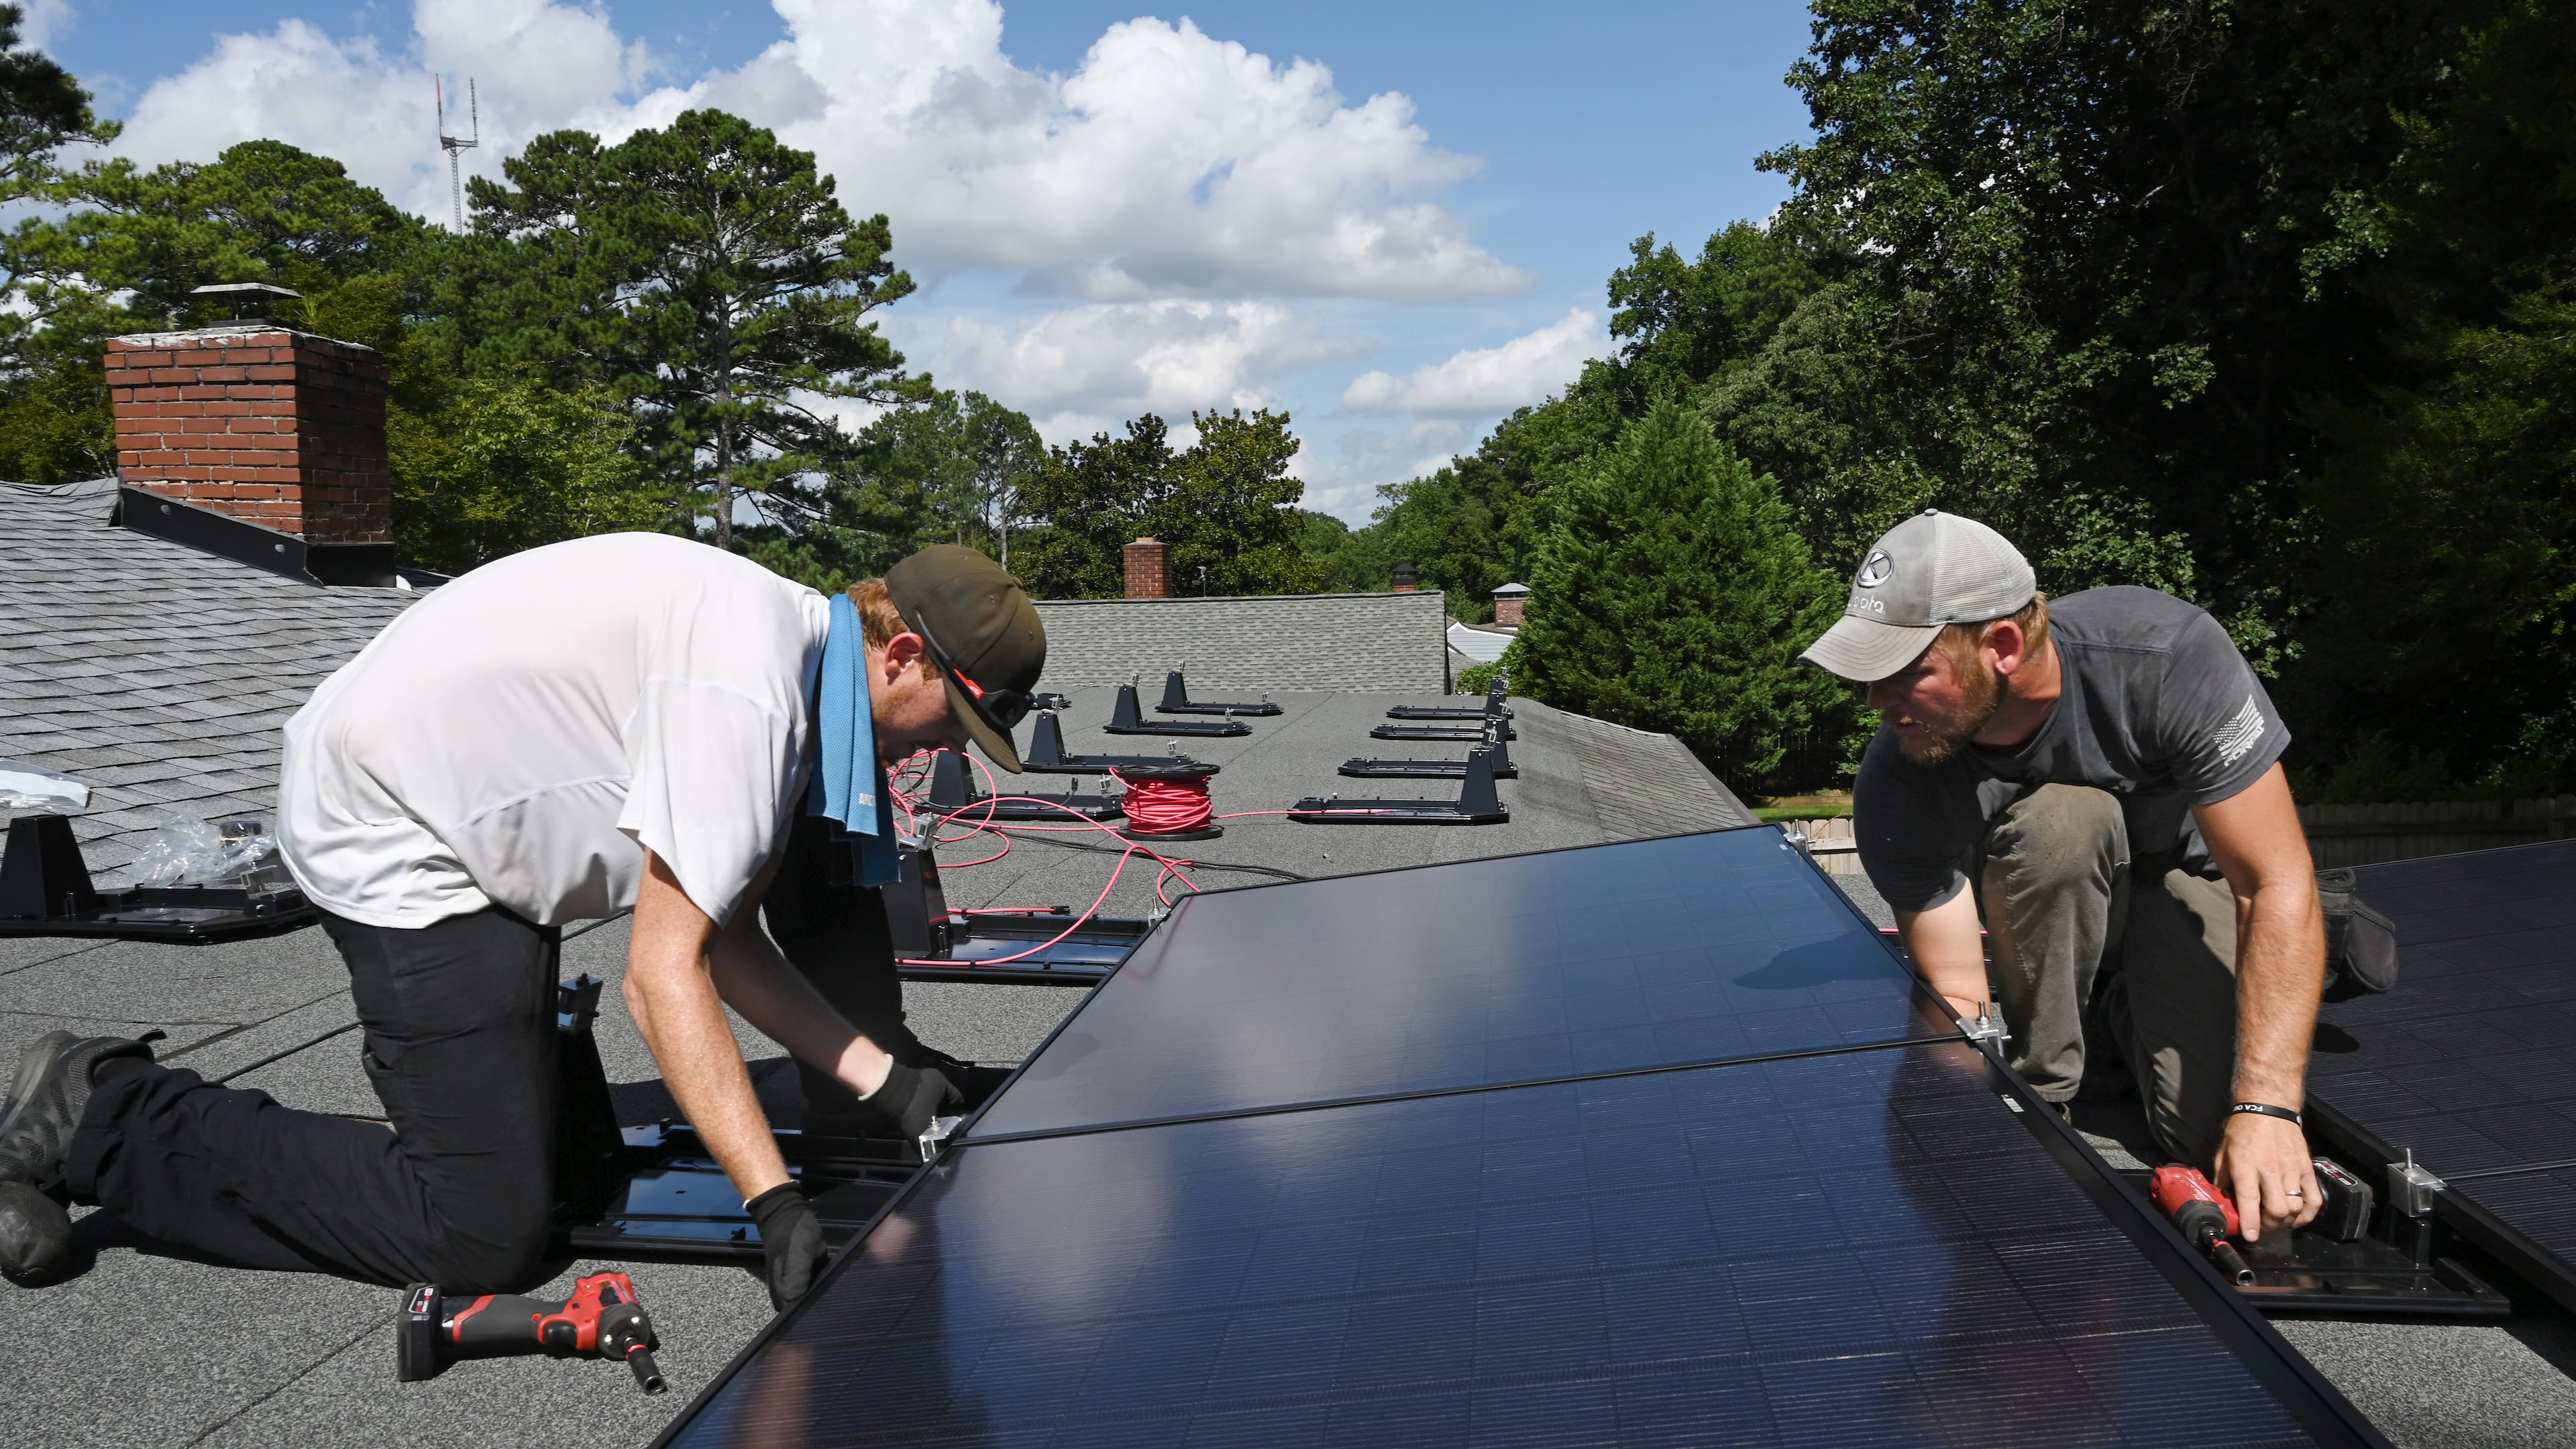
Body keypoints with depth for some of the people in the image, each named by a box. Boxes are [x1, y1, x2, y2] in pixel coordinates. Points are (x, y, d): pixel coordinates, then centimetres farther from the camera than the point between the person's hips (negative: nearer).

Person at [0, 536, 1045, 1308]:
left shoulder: (786, 642, 3)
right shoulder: (744, 696, -27)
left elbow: (721, 937, 3)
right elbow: (665, 973, -25)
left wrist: (878, 1078, -2)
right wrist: (774, 1202, -25)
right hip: (394, 838, -10)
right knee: (485, 1235, -8)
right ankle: (95, 1120, 1)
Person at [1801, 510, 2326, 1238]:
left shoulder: (2165, 655, -34)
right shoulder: (1897, 786, -29)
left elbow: (2280, 886, -34)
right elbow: (1956, 1004, -24)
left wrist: (2267, 1109, -42)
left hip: (2191, 873, -1)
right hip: (2046, 909, 1)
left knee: (2218, 1130, -26)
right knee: (2060, 818, -36)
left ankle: (2130, 1013, 9)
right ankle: (2041, 1085, -12)